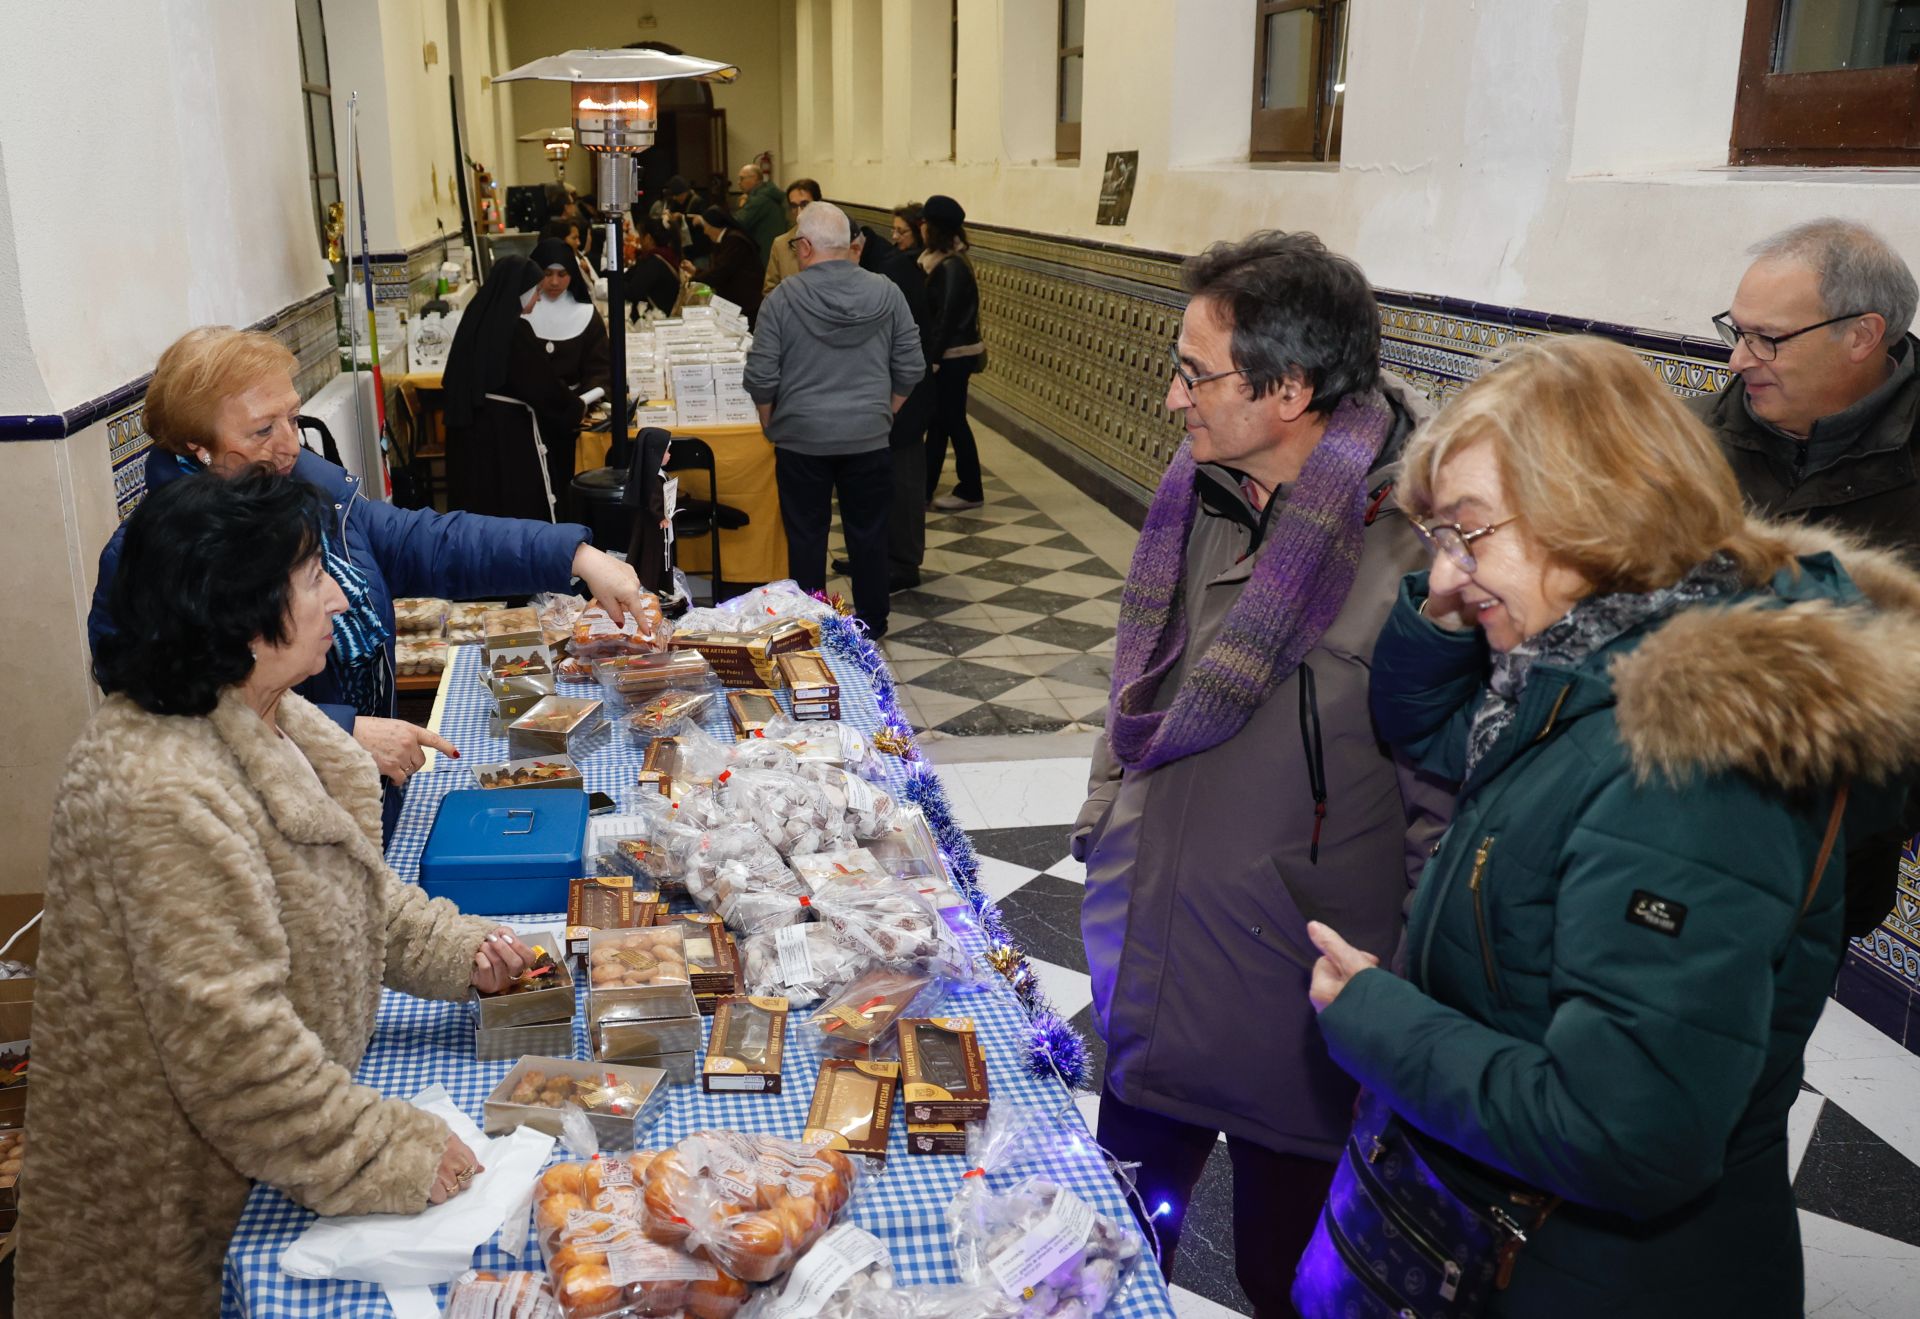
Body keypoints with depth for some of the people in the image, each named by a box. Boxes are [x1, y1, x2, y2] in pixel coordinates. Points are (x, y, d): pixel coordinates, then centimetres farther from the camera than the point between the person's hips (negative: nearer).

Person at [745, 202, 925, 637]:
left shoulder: (783, 297, -10)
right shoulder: (886, 293, -3)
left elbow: (761, 378, -8)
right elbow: (909, 369, 1)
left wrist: (771, 424, 9)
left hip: (801, 438, -2)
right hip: (869, 437, 2)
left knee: (806, 536, 10)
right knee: (868, 535, 13)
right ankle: (871, 624, 24)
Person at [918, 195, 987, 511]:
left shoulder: (952, 267, -19)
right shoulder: (943, 262, 9)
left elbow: (948, 318, -20)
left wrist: (932, 359, -18)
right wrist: (930, 356, 12)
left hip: (952, 357, -9)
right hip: (946, 355, 9)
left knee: (953, 422, 0)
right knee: (937, 421, 13)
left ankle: (971, 491, 12)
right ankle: (923, 488, 21)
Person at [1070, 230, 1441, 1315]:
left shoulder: (1418, 544, -22)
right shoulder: (1198, 492, 1)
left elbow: (1447, 801, -18)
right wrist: (1105, 833, 16)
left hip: (1302, 1010, -6)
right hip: (1153, 967, 6)